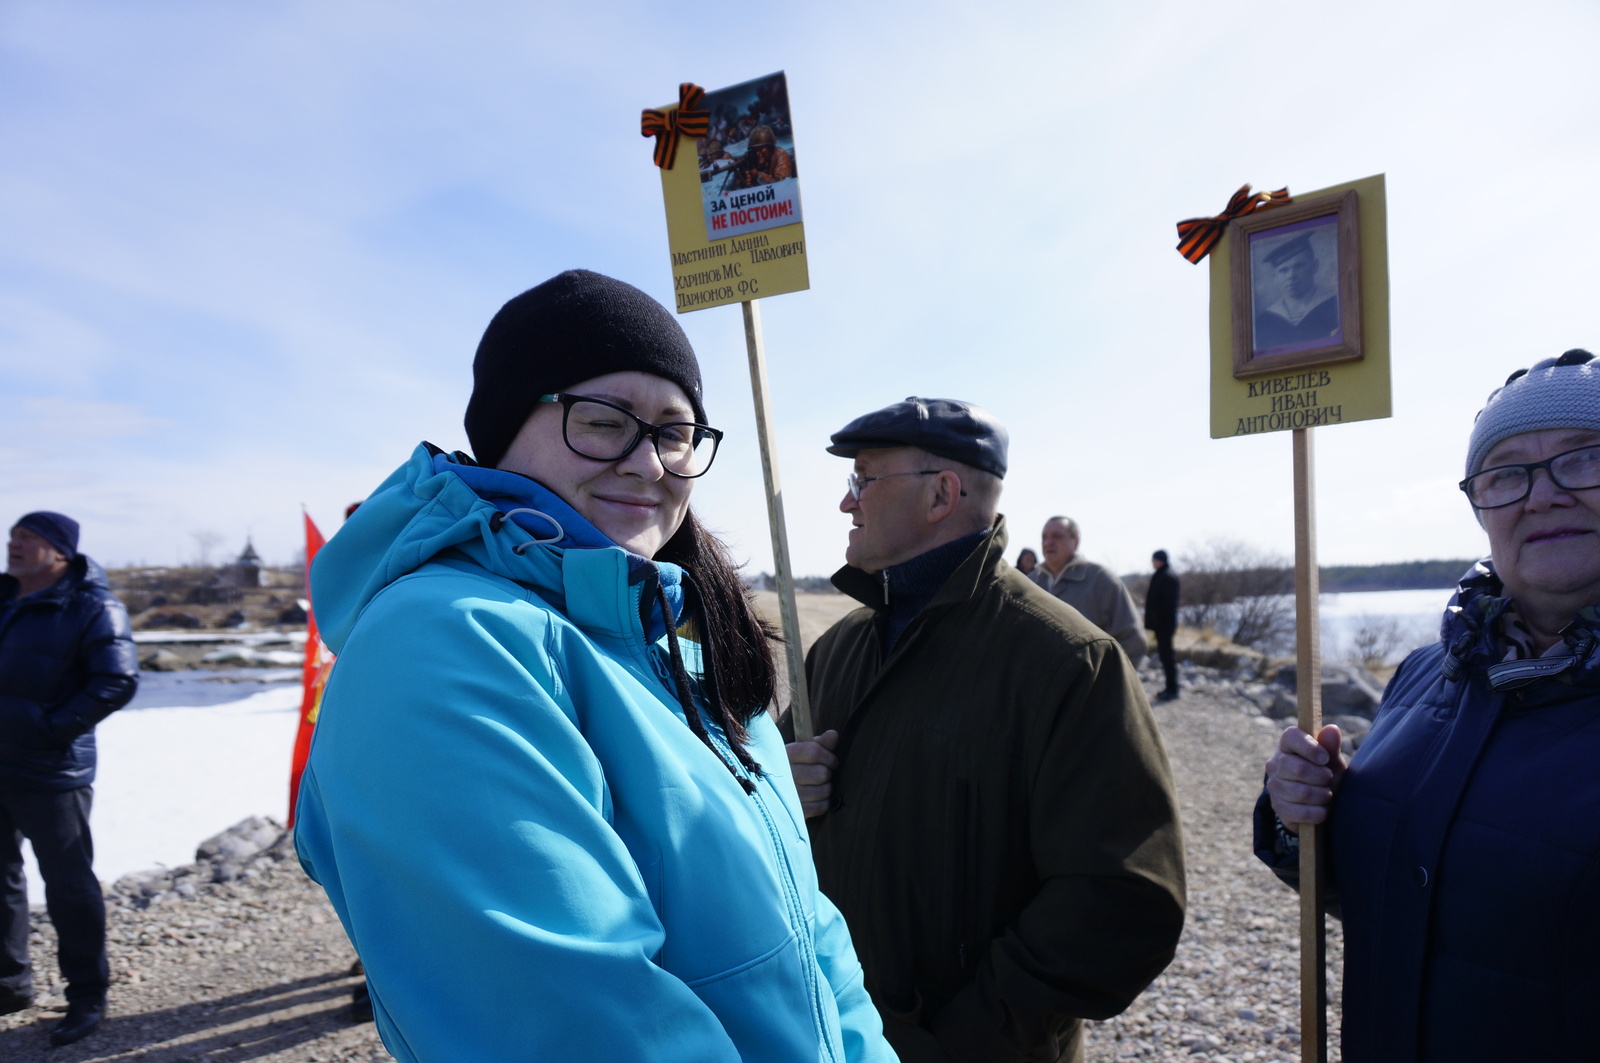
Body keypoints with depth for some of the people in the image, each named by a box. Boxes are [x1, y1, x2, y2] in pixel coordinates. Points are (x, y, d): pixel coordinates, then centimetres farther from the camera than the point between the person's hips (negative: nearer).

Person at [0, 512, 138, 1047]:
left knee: (68, 885, 2)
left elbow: (118, 681, -19)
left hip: (51, 774, -7)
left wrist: (53, 726, -21)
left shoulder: (90, 607, -11)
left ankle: (87, 995, 16)